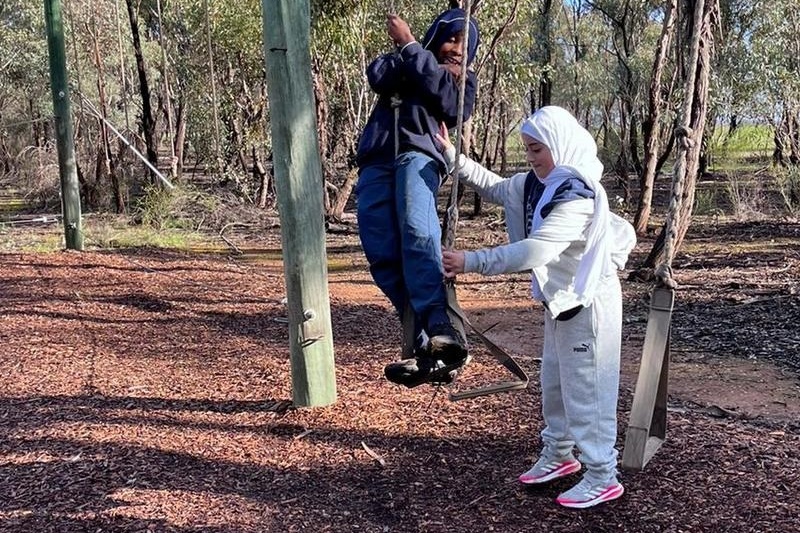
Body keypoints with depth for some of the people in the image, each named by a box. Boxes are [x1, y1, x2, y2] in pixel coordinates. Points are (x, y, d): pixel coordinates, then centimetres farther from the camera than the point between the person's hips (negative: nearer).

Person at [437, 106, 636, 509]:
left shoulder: (577, 194, -27)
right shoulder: (536, 183, 3)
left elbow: (535, 251, -35)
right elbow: (495, 188, 16)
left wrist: (471, 261, -35)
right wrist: (452, 157, 5)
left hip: (589, 302, -10)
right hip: (561, 299, 10)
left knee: (586, 391, -2)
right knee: (554, 383, 20)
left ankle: (603, 478, 10)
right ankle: (558, 455, 37)